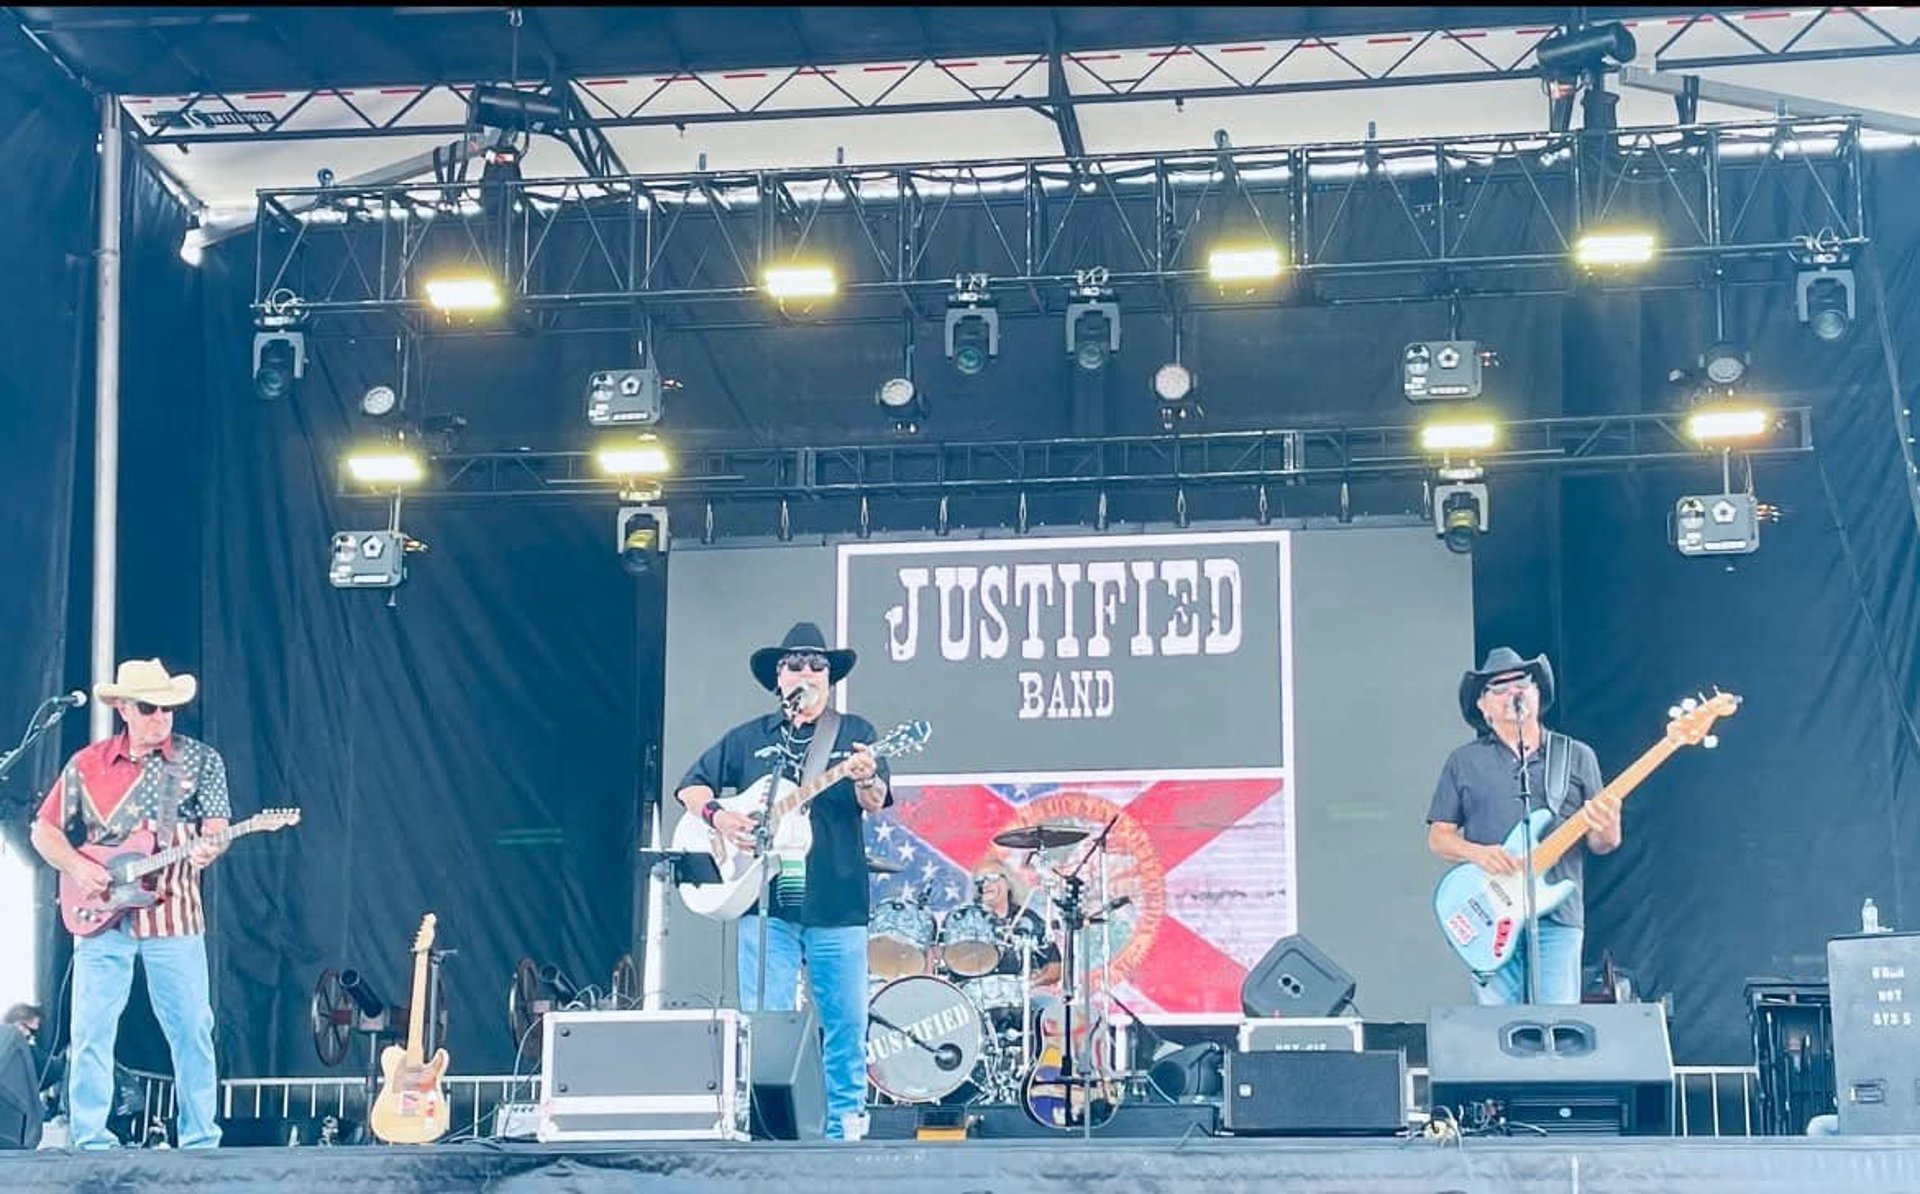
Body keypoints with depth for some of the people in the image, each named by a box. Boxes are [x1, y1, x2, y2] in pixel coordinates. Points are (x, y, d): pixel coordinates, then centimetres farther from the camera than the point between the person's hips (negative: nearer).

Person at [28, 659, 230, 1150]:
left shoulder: (201, 760, 4)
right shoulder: (86, 764, 6)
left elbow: (215, 828, -2)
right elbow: (45, 830, 11)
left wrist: (205, 850, -25)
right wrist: (76, 867, -7)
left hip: (174, 916, -1)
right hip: (101, 918, 1)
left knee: (192, 1030, -2)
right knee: (90, 1031, 0)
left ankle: (200, 1142, 5)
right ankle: (90, 1142, 7)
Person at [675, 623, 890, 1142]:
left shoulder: (854, 734, 8)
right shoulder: (748, 739, 14)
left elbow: (876, 803, -6)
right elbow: (691, 786, 16)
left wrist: (865, 780, -29)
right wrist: (717, 815, -5)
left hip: (837, 905, -1)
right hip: (766, 903, 1)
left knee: (846, 1023, 1)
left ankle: (846, 1127, 13)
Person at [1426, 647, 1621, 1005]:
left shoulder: (1577, 757, 13)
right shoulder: (1464, 762, 12)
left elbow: (1601, 844, 11)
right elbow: (1438, 837, 10)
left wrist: (1605, 830, -13)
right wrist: (1477, 853, -10)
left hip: (1557, 913, 0)